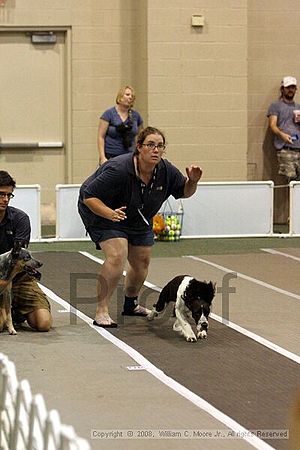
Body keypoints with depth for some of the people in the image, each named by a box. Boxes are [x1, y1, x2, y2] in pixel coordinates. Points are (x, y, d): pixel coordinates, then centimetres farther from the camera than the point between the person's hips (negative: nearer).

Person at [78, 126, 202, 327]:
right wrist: (111, 214, -46)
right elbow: (89, 196, -32)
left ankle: (131, 304, 38)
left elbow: (185, 192, 1)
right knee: (117, 255, -25)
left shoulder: (166, 171, -16)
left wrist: (193, 181, -21)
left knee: (142, 262, 13)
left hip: (138, 218, 7)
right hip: (102, 212, -7)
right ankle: (101, 312, -22)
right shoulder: (118, 170, -35)